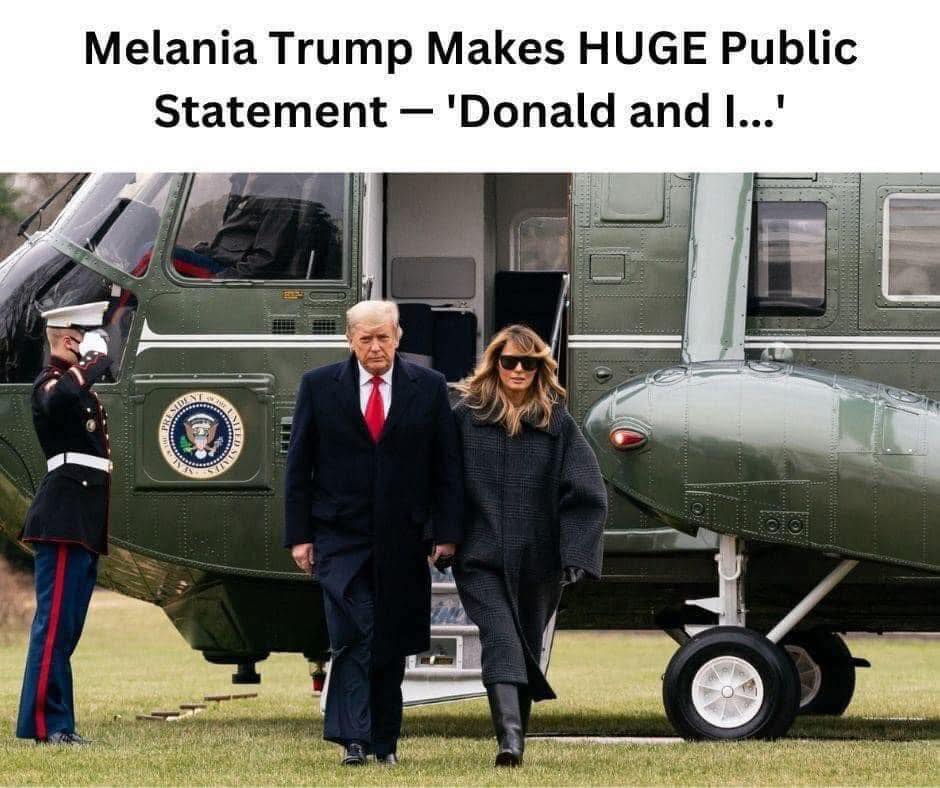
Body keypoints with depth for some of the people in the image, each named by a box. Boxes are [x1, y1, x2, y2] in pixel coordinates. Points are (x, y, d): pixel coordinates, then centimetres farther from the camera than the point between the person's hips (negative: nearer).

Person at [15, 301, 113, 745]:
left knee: (66, 625, 9)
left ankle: (55, 722, 11)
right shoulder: (50, 383, -9)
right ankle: (43, 721, -12)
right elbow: (59, 397, -34)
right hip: (64, 520, -10)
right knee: (56, 621, -11)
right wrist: (95, 362, -20)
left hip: (84, 522, 10)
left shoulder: (82, 387, 22)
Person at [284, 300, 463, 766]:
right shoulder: (319, 387, 2)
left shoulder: (429, 388, 4)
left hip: (402, 542, 2)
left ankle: (384, 741, 17)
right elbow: (299, 466, 4)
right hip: (340, 539, -2)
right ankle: (353, 739, -15)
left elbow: (447, 466, 5)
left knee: (392, 644, 7)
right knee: (353, 636, -13)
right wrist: (298, 534, -2)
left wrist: (446, 533, -2)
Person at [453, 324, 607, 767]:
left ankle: (516, 734, 23)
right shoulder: (467, 417, 2)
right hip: (481, 559, -2)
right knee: (500, 642, -16)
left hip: (536, 561, 2)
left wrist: (575, 556, -7)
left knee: (526, 646, 10)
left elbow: (586, 494, 1)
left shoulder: (558, 424, 3)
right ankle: (510, 738, -27)